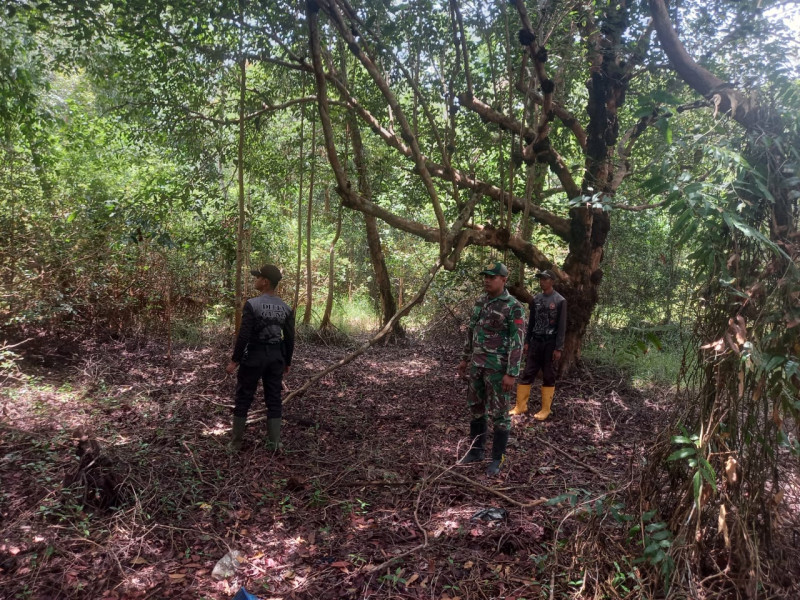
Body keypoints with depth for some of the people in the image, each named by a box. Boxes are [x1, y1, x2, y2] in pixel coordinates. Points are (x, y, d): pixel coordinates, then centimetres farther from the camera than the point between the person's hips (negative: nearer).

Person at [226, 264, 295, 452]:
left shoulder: (252, 304, -14)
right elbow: (289, 338, 4)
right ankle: (274, 442, 16)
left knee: (243, 399, 9)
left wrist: (234, 360, -7)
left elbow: (244, 335, -16)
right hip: (276, 356, 4)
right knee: (274, 399, 11)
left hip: (254, 355, -4)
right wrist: (287, 361, 16)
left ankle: (236, 443, 18)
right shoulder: (285, 308, 1)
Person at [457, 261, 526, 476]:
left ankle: (497, 458, 16)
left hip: (498, 366, -7)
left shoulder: (514, 307, -15)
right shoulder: (480, 302, 8)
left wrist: (512, 374, -20)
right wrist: (465, 359, 18)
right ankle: (476, 450, 29)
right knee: (476, 408, 15)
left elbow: (517, 343, -17)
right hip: (478, 364, 7)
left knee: (499, 412, 3)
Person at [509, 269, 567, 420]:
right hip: (535, 342, 4)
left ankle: (545, 409, 12)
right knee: (527, 374, 4)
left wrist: (559, 348, -11)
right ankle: (521, 406, 11)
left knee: (548, 377, 4)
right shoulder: (536, 299, 7)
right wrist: (526, 342, 9)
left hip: (550, 343, -4)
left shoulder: (560, 301, -6)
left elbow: (562, 326, -8)